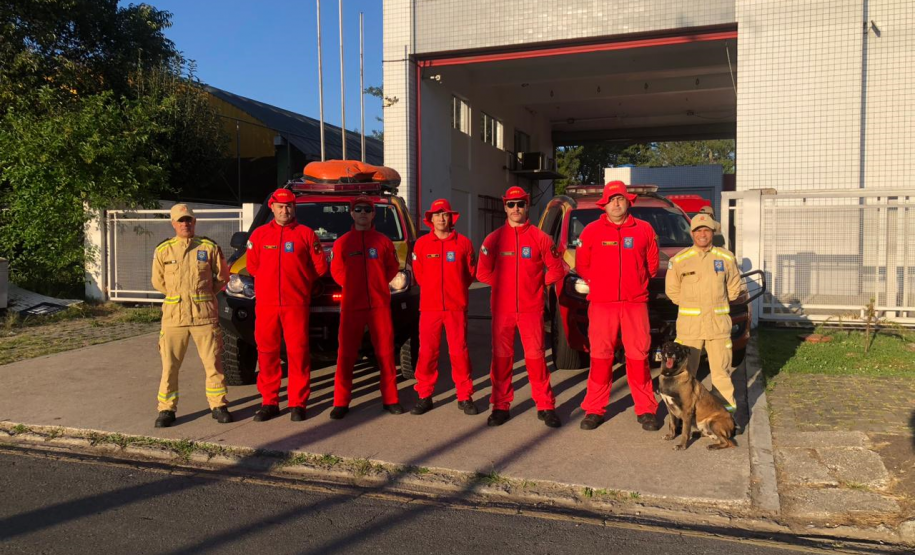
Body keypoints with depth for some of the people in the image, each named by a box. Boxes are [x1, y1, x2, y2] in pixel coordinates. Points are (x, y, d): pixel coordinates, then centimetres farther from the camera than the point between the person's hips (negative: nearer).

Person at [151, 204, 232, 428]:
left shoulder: (209, 248, 4)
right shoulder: (163, 250, 6)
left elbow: (222, 277, 11)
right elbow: (158, 282, 15)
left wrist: (203, 294, 8)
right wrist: (178, 295, 13)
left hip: (205, 315, -1)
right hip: (173, 315, 1)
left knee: (213, 363, 2)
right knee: (169, 365, 3)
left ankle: (218, 405, 14)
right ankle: (166, 409, 14)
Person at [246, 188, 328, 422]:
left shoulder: (306, 233, 5)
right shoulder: (259, 234, 11)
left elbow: (320, 266, 8)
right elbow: (252, 266, 18)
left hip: (296, 304, -2)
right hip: (265, 304, 2)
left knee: (298, 352, -3)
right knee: (266, 352, 4)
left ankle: (297, 403, 5)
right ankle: (269, 402, 14)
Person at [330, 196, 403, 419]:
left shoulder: (383, 241, 7)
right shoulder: (342, 242, 6)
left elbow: (393, 268, 12)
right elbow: (336, 271, 11)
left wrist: (377, 285, 6)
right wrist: (352, 286, 4)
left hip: (380, 304, 1)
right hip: (351, 305, 0)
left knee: (385, 352, 3)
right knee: (346, 354, 0)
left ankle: (390, 399, 12)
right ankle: (341, 402, 7)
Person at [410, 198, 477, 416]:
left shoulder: (463, 243, 1)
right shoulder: (422, 243, 3)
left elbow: (471, 272, 10)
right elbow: (418, 273, 13)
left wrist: (456, 290, 9)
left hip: (456, 306, -1)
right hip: (429, 307, 1)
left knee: (459, 351, 3)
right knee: (427, 352, 3)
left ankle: (465, 397, 13)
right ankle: (425, 396, 14)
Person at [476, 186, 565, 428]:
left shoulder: (540, 238, 3)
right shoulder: (493, 239, 6)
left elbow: (556, 269, 7)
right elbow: (483, 272, 9)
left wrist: (537, 283, 3)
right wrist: (504, 284, 5)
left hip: (531, 308, -1)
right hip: (502, 308, 2)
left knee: (535, 356, -1)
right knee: (501, 357, 5)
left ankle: (545, 406, 10)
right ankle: (501, 406, 15)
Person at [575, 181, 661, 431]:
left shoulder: (644, 229, 7)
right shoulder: (592, 230, 5)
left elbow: (652, 263, 15)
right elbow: (581, 265, 12)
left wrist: (637, 282, 12)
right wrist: (600, 283, 11)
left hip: (635, 302, 1)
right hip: (602, 303, 0)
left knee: (638, 356, 2)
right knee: (600, 356, 2)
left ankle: (646, 410, 11)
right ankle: (594, 409, 10)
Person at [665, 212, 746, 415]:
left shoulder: (726, 258, 7)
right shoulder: (678, 260, 1)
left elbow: (735, 288, 17)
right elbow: (672, 290, 9)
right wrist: (691, 304, 9)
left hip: (719, 323, 1)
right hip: (689, 324, -1)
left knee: (722, 368, 4)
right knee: (686, 369, 0)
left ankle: (726, 409, 13)